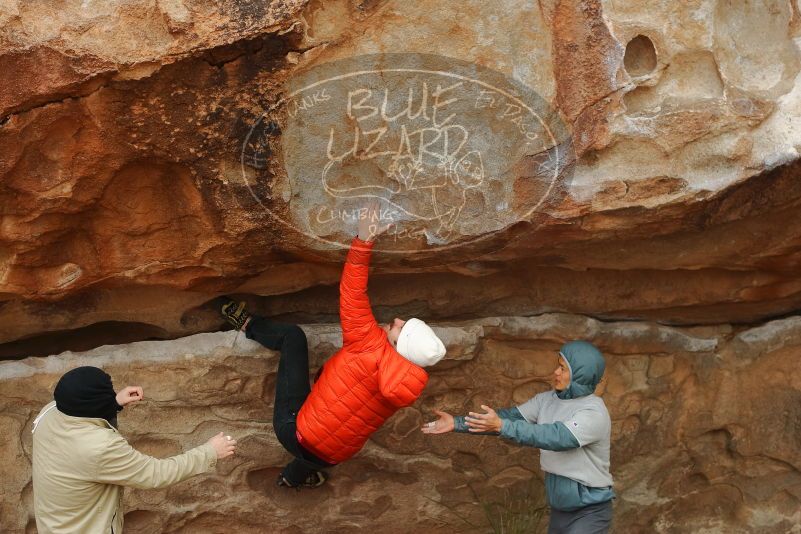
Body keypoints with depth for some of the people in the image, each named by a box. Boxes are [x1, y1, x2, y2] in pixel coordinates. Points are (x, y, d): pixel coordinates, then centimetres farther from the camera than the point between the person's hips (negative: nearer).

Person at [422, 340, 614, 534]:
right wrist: (457, 423, -11)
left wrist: (501, 426, -40)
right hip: (560, 509, 7)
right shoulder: (548, 400, 2)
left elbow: (557, 436, -32)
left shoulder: (594, 412, -20)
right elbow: (511, 416, -3)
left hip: (589, 511, -7)